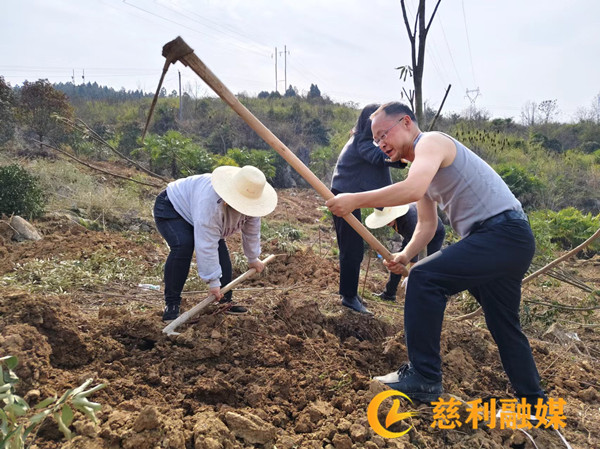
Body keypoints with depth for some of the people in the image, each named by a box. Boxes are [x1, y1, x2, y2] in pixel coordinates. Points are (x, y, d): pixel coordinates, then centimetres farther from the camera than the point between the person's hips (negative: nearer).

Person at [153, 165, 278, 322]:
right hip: (170, 208, -8)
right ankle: (171, 304, -19)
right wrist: (213, 281, -35)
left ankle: (226, 301, 2)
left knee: (220, 249, -7)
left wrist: (253, 259, 9)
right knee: (183, 246, -31)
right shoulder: (211, 202, -44)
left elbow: (251, 230, -2)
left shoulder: (249, 199, -19)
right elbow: (206, 245, -40)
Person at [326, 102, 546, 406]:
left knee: (425, 279, -20)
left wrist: (355, 200, -26)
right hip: (507, 241, 11)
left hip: (504, 233, -11)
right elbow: (427, 224, 15)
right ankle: (532, 399, 34)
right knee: (504, 326, 19)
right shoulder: (422, 165, 18)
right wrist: (406, 255, -3)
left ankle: (424, 378, -12)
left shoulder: (431, 142, -12)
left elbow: (412, 189, -32)